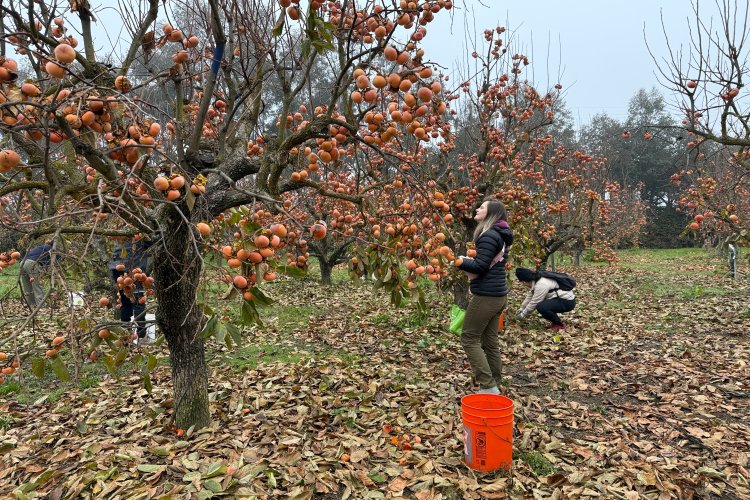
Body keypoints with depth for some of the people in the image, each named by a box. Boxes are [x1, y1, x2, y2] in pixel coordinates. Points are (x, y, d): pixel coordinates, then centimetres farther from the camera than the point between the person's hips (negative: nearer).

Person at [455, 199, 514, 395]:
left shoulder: (489, 236, -16)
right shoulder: (500, 235, 14)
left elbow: (479, 267, -21)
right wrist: (466, 260, 14)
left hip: (486, 296, -10)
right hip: (498, 294, 10)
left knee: (469, 338, -2)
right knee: (490, 340, 13)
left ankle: (488, 386, -3)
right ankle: (494, 385, 19)